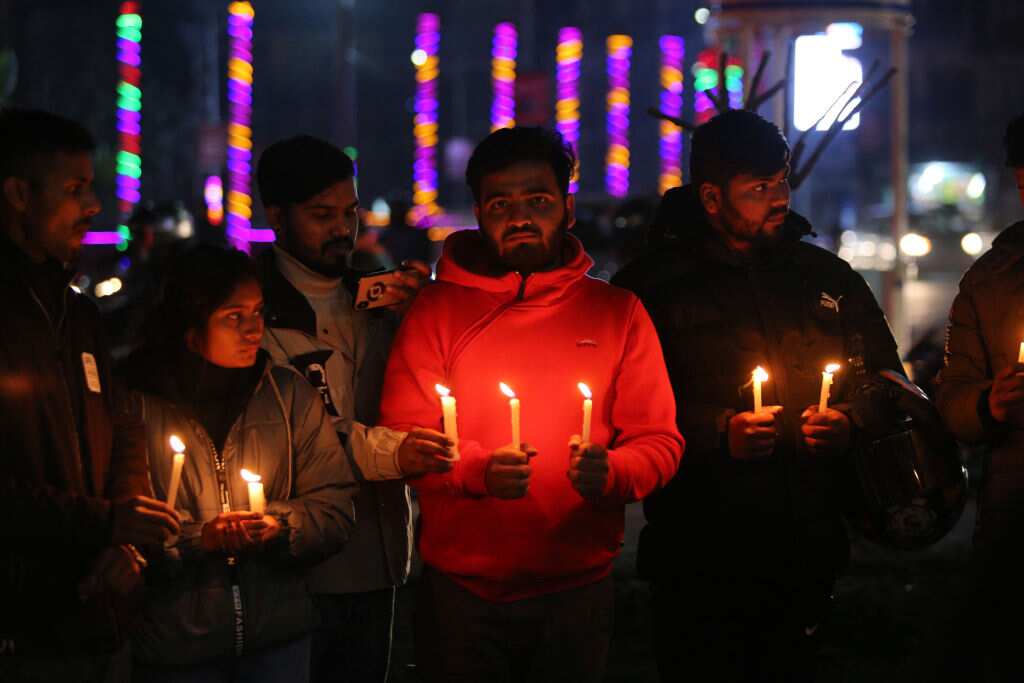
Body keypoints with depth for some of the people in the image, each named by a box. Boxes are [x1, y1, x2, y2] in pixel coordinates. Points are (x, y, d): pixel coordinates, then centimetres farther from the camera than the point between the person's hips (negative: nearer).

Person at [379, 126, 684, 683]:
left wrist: (610, 472, -21)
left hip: (578, 589, 1)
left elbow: (659, 443, 1)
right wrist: (477, 469, -24)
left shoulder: (618, 312, 4)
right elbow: (401, 438, -5)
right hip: (460, 590, -1)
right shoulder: (436, 310, 0)